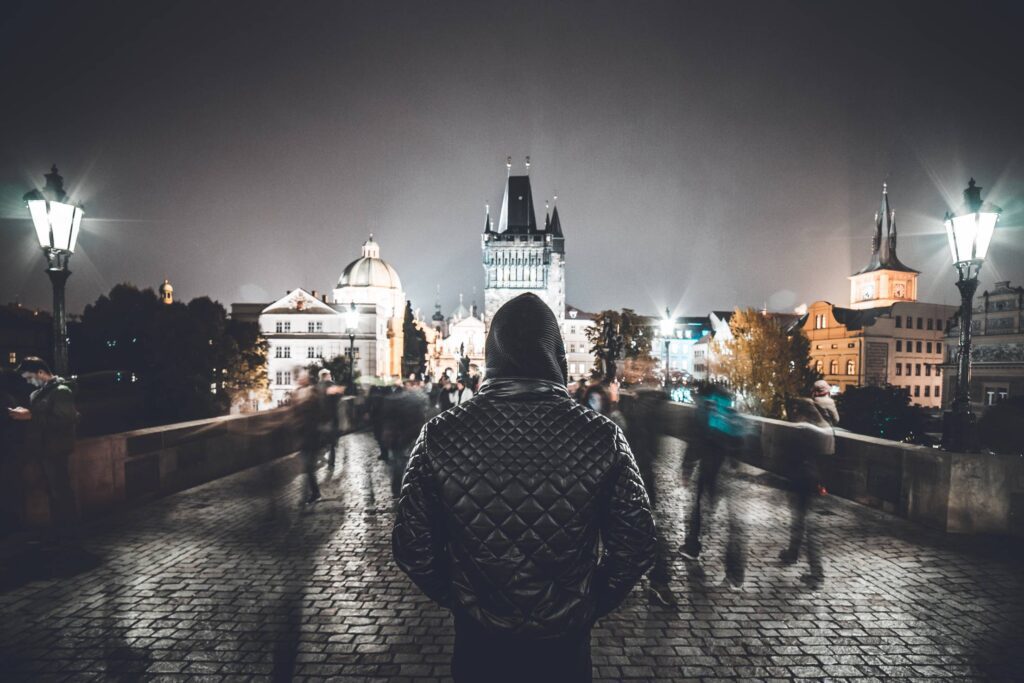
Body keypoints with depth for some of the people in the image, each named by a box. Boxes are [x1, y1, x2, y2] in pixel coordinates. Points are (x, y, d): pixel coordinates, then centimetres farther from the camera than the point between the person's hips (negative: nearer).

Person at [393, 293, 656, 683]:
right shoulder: (602, 437, -18)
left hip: (479, 639, 0)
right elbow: (634, 547, -10)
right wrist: (592, 606, 7)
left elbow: (412, 547, -10)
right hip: (564, 642, 0)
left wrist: (456, 598, 8)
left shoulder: (440, 436, -18)